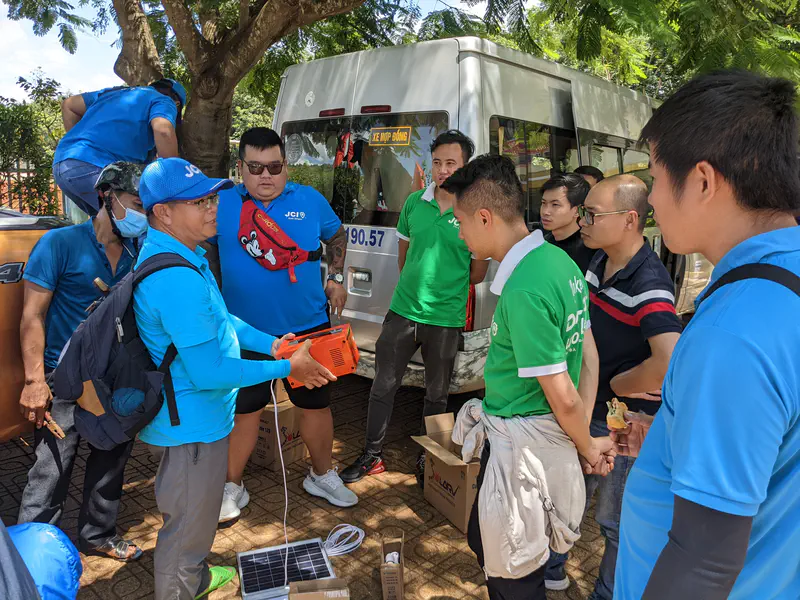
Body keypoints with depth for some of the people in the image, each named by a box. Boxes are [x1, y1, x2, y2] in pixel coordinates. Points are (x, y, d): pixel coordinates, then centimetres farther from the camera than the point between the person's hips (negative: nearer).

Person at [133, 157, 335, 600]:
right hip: (191, 427, -11)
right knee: (188, 526, 13)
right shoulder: (177, 279, -32)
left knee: (188, 516, 32)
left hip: (188, 416, 11)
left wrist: (271, 343, 3)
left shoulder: (179, 254, 2)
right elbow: (209, 373, -30)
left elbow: (217, 319, 12)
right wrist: (287, 368, -21)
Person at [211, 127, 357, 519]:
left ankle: (322, 476, 36)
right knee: (243, 410, 11)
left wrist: (336, 278, 6)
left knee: (316, 405, 14)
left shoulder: (311, 200, 0)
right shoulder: (222, 204, -4)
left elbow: (336, 236, 17)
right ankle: (232, 487, 31)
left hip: (308, 327, 1)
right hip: (245, 330, -1)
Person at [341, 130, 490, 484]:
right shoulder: (414, 202, 2)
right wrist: (416, 284, 11)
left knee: (437, 394, 16)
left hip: (446, 319, -2)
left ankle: (428, 457, 35)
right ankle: (372, 455, 27)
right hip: (402, 310, 3)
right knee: (383, 385, 10)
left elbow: (477, 273, -1)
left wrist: (444, 286, 4)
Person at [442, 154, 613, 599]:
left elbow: (562, 396, -22)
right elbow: (588, 355, 7)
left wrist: (587, 446, -3)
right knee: (484, 540, 28)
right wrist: (585, 440, 8)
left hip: (524, 443, -9)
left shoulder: (523, 290, -27)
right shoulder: (560, 261, 2)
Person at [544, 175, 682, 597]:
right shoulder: (599, 261, -1)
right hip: (587, 409, 8)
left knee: (616, 521, 13)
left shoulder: (648, 284, -28)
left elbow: (670, 364, -41)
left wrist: (617, 384, -24)